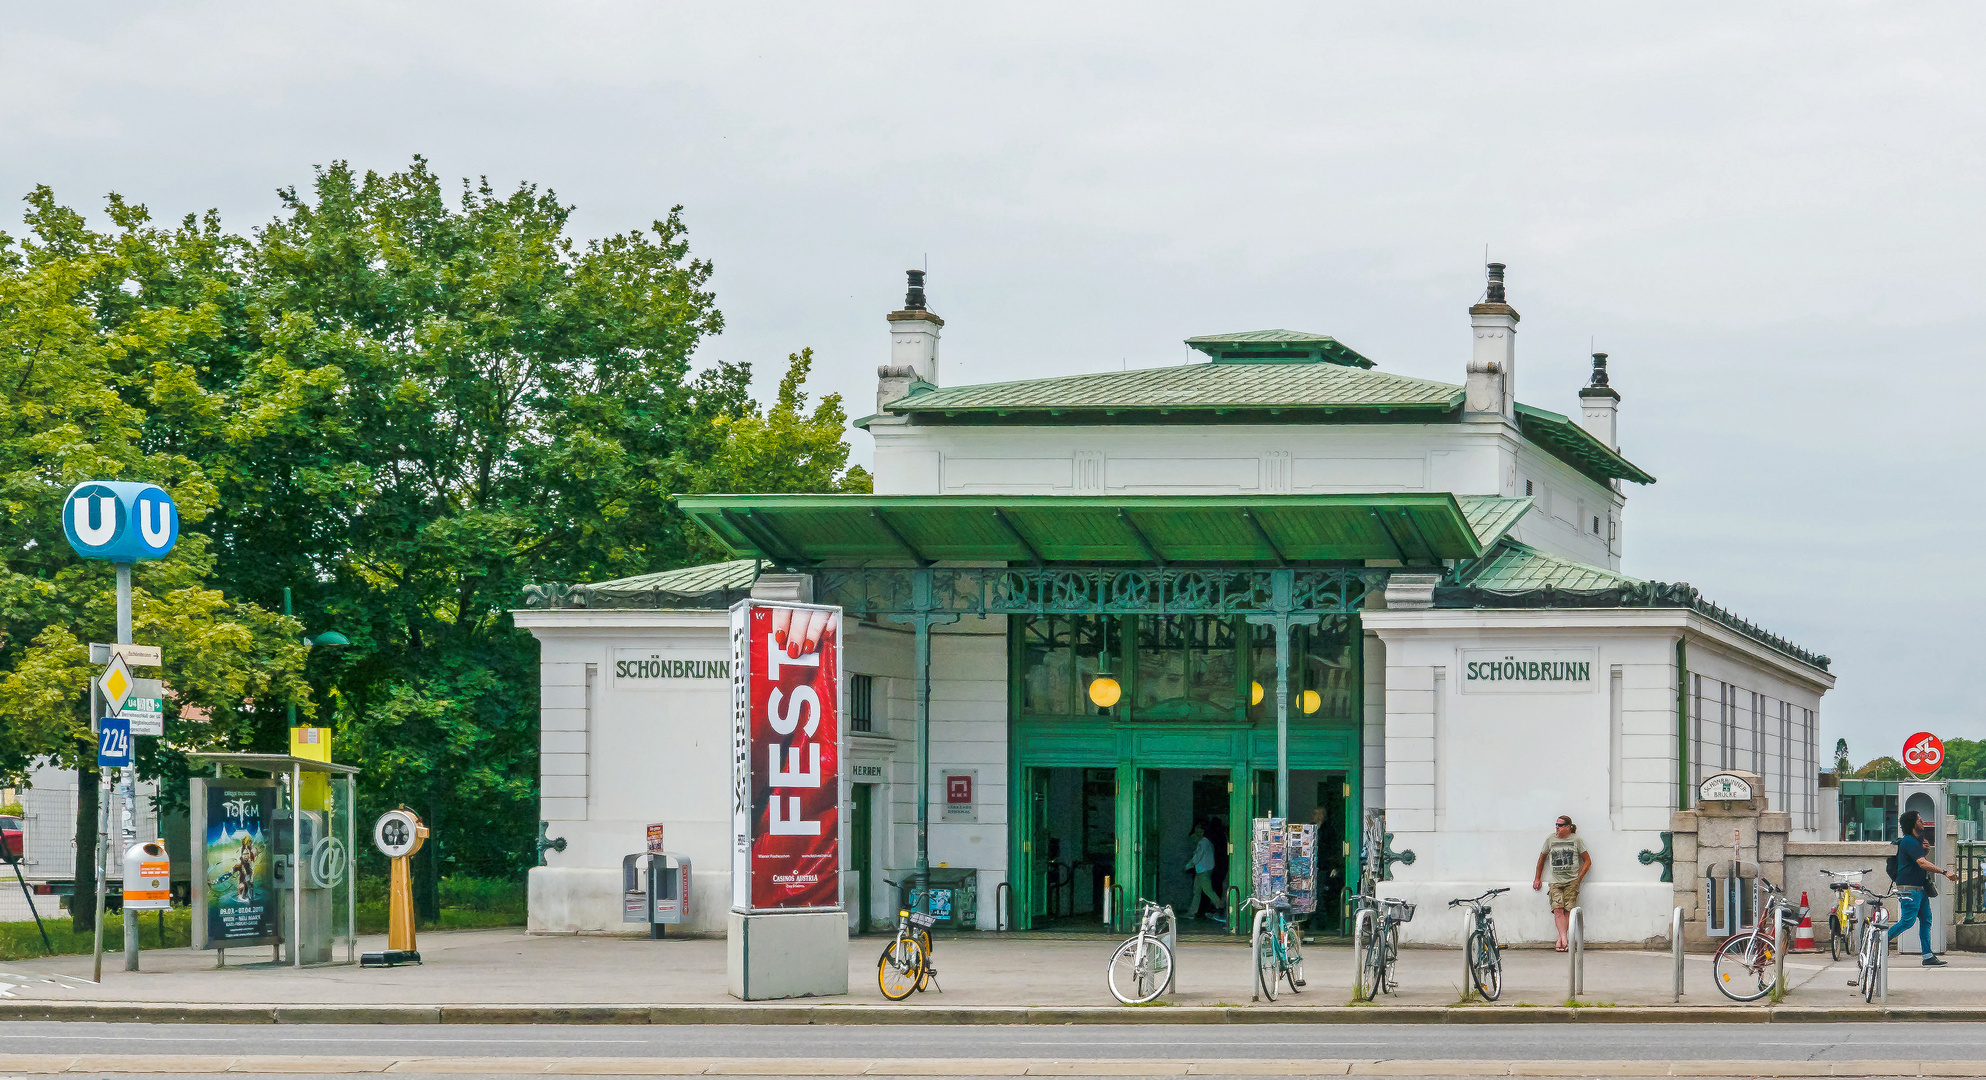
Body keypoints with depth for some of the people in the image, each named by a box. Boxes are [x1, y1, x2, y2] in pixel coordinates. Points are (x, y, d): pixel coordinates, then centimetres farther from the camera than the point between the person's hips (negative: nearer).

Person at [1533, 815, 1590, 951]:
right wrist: (1537, 878, 24)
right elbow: (1542, 858, 23)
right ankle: (1564, 939, -26)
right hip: (1556, 882, 1)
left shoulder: (1576, 841, 5)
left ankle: (1560, 939, -2)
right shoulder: (1550, 840, 11)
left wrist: (1579, 878, 2)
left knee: (1568, 910, -8)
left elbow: (1587, 861, 11)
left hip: (1572, 882, -1)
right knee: (1558, 909, -16)